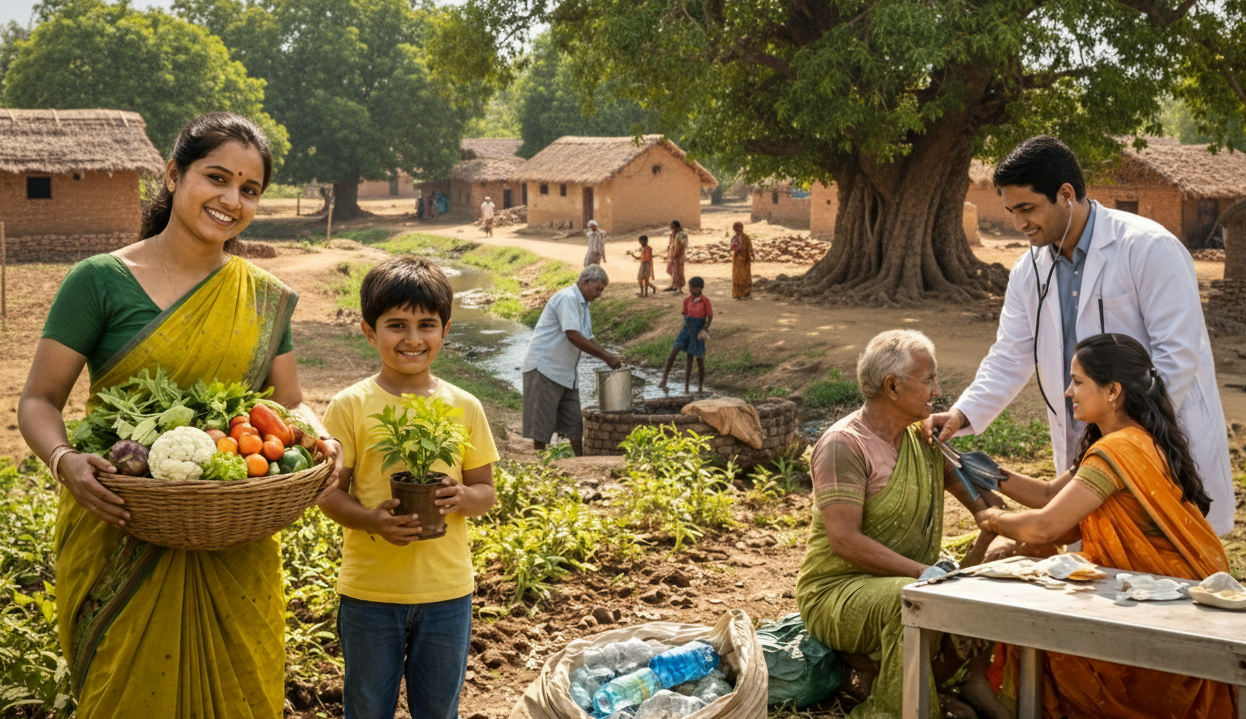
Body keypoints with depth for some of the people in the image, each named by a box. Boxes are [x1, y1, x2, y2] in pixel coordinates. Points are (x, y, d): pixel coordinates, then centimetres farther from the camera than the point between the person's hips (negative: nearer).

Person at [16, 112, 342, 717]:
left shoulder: (265, 298, 6)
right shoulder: (101, 282, -6)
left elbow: (291, 404, 12)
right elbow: (38, 400, -4)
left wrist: (318, 440, -11)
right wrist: (63, 460, -24)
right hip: (119, 544, -3)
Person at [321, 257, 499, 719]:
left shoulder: (463, 407, 1)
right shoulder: (350, 407, -6)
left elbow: (486, 492, 6)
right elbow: (328, 492, -4)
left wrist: (462, 497, -16)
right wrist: (373, 520, -23)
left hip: (447, 590, 2)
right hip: (369, 590, -2)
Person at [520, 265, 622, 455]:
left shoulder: (582, 304, 16)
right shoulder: (567, 298, -15)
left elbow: (587, 339, 21)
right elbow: (573, 336, -24)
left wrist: (608, 357, 4)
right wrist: (605, 356, -19)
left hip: (566, 372, 10)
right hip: (545, 367, -10)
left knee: (574, 422, 10)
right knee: (542, 424, -4)